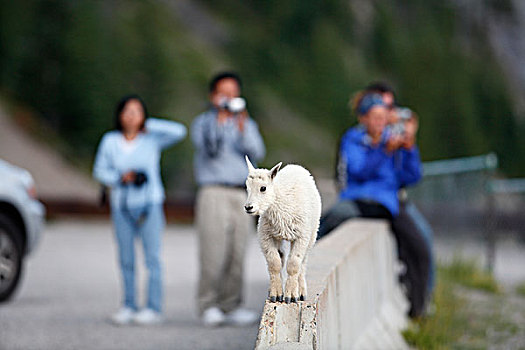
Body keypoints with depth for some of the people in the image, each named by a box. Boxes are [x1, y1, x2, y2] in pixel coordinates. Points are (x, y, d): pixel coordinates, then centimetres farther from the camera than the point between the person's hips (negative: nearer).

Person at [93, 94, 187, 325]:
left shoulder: (152, 139, 0)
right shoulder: (110, 140, 4)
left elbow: (179, 131, -12)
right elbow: (100, 170, 7)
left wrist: (149, 125, -5)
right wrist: (120, 178, -10)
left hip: (149, 204, -2)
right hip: (122, 205, 2)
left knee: (152, 256, -5)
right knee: (126, 258, 4)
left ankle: (154, 308, -2)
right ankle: (128, 306, 12)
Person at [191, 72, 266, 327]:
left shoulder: (247, 124, 17)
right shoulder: (203, 123, 7)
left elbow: (257, 154, 0)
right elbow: (209, 149, -11)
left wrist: (243, 130, -14)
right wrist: (219, 122, -18)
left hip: (241, 194, 4)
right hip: (213, 193, -3)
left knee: (237, 253, 0)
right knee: (213, 252, -9)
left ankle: (231, 306, 5)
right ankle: (208, 306, -3)